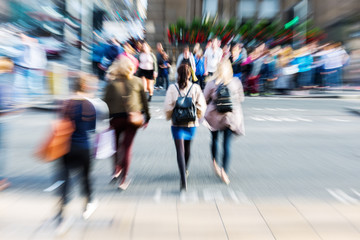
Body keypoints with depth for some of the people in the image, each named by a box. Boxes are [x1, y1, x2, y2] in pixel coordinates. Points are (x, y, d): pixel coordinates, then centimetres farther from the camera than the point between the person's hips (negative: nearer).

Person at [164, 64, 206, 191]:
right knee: (187, 147, 23)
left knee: (180, 150, -3)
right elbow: (201, 105, -5)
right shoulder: (195, 88, -5)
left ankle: (183, 180, -15)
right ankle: (185, 170, 45)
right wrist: (197, 117, 13)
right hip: (191, 123, 2)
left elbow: (168, 106, -9)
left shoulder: (172, 87, -8)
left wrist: (169, 117, 10)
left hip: (177, 123, -2)